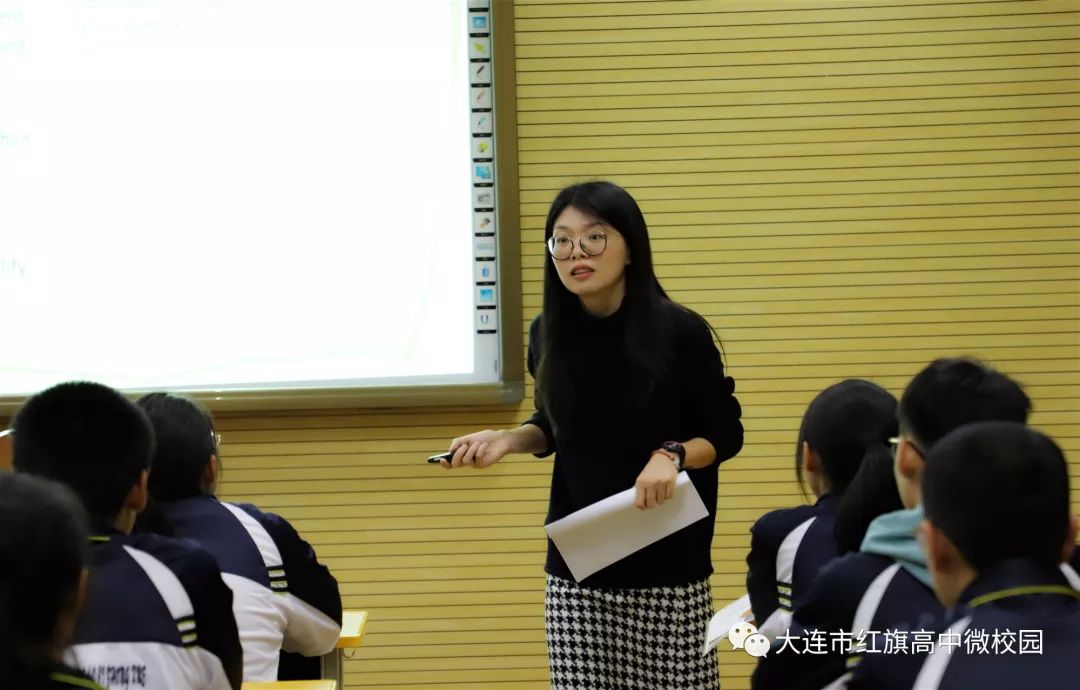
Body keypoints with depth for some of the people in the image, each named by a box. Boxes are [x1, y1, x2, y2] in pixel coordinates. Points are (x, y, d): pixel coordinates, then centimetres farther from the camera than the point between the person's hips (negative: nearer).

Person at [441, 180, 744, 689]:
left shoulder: (680, 332, -10)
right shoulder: (549, 335, 2)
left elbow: (725, 433, -1)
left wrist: (672, 456, -19)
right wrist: (507, 440, 0)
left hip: (667, 562, -3)